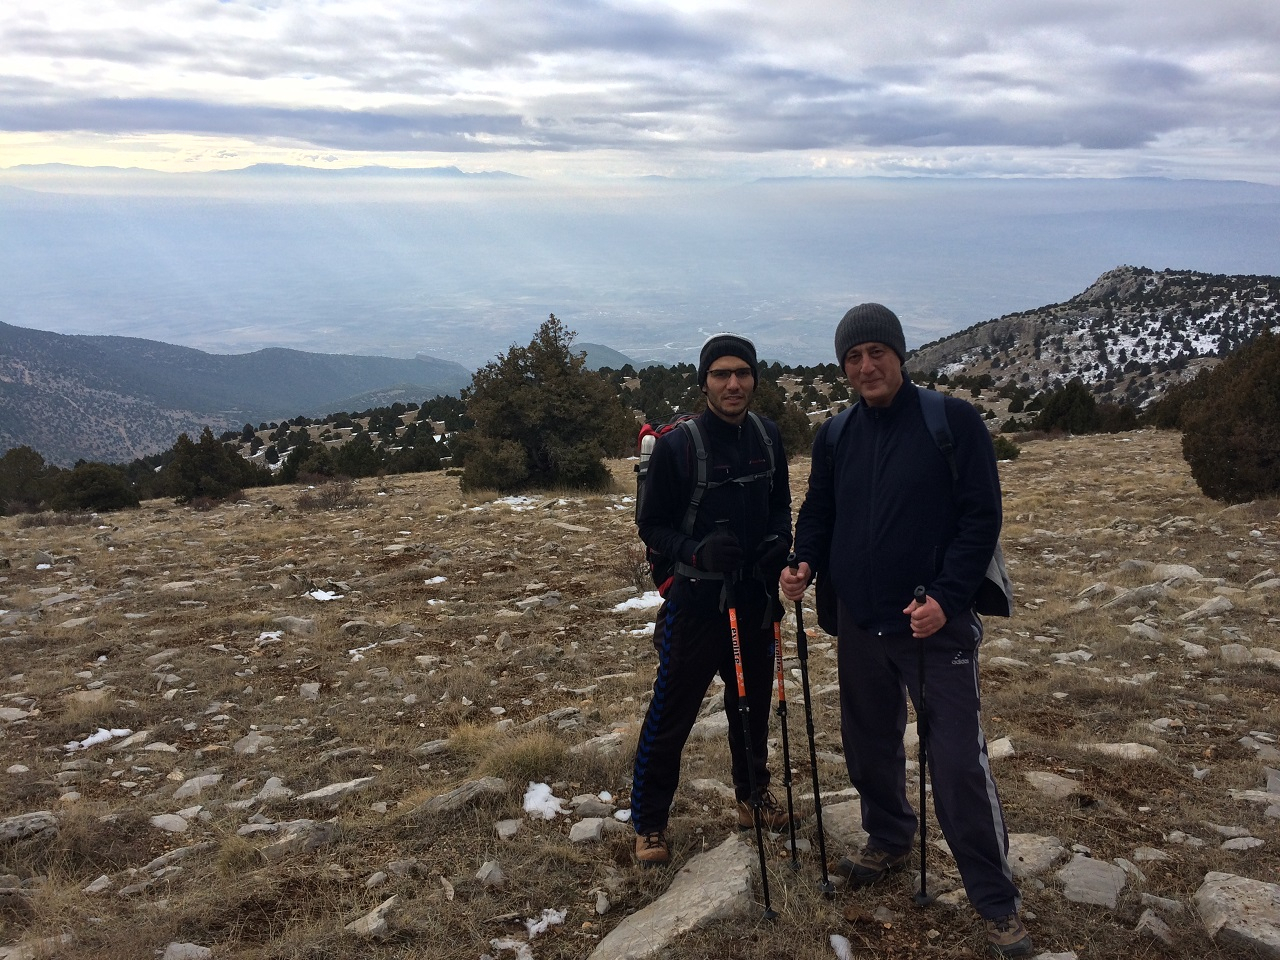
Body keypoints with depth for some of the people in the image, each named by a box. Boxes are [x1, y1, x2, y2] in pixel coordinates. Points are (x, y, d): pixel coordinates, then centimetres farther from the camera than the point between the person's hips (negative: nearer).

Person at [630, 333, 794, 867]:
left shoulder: (767, 437, 1)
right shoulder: (676, 446, -15)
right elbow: (651, 526, -9)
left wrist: (779, 541, -7)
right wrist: (697, 550, -26)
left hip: (756, 597, 5)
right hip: (695, 600, -5)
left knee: (753, 703, 20)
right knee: (670, 716, 2)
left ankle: (753, 795, 42)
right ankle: (648, 822, 20)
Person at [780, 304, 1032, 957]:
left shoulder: (953, 421, -8)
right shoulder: (835, 436, 6)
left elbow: (981, 516, -10)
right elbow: (818, 512, 15)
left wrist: (946, 598, -19)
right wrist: (805, 565, -5)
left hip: (936, 626, -5)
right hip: (859, 626, 5)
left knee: (959, 763, -6)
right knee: (868, 746, 17)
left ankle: (997, 904, 10)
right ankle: (889, 842, 42)